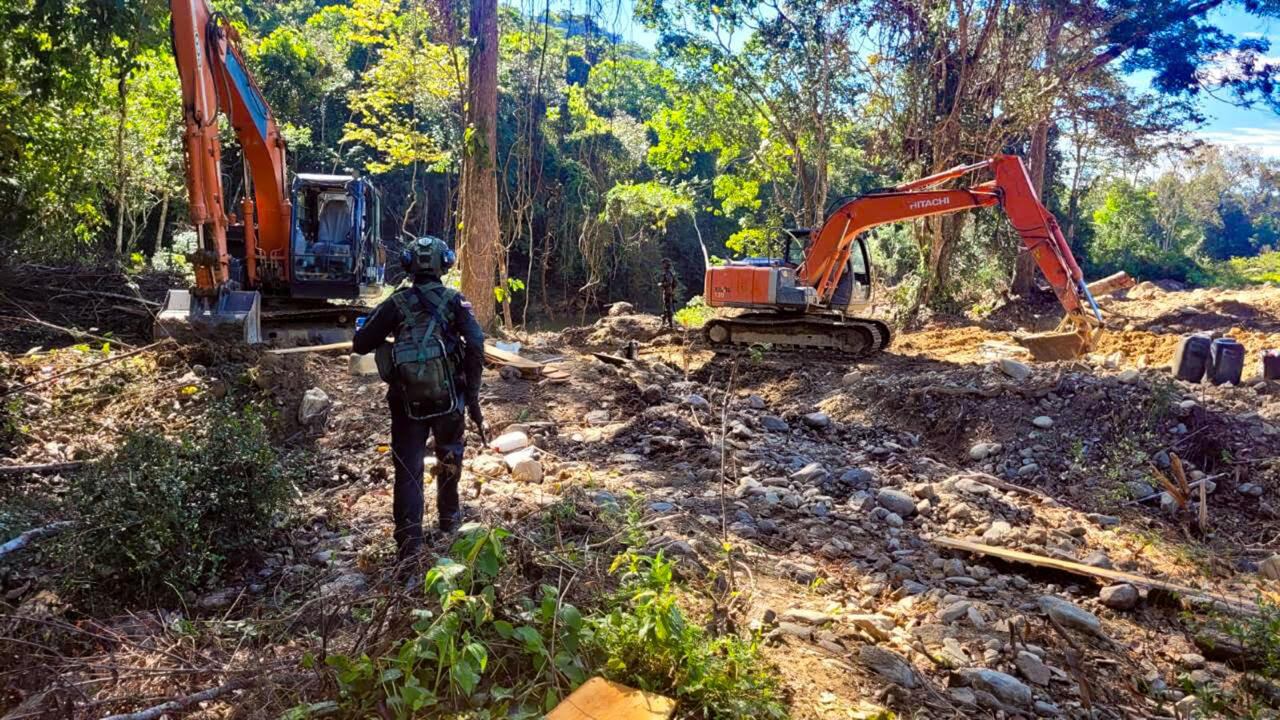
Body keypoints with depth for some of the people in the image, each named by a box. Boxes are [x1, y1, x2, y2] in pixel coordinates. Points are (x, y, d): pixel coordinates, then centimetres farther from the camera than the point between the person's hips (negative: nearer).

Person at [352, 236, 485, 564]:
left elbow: (360, 344, 0)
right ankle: (449, 517, 37)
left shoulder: (397, 303, 0)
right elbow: (476, 343, -13)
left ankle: (409, 540, 0)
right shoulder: (454, 301, -1)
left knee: (408, 468, 6)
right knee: (450, 458, 23)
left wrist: (371, 327, 23)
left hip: (407, 400, 0)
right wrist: (472, 391, -6)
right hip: (448, 396, 1)